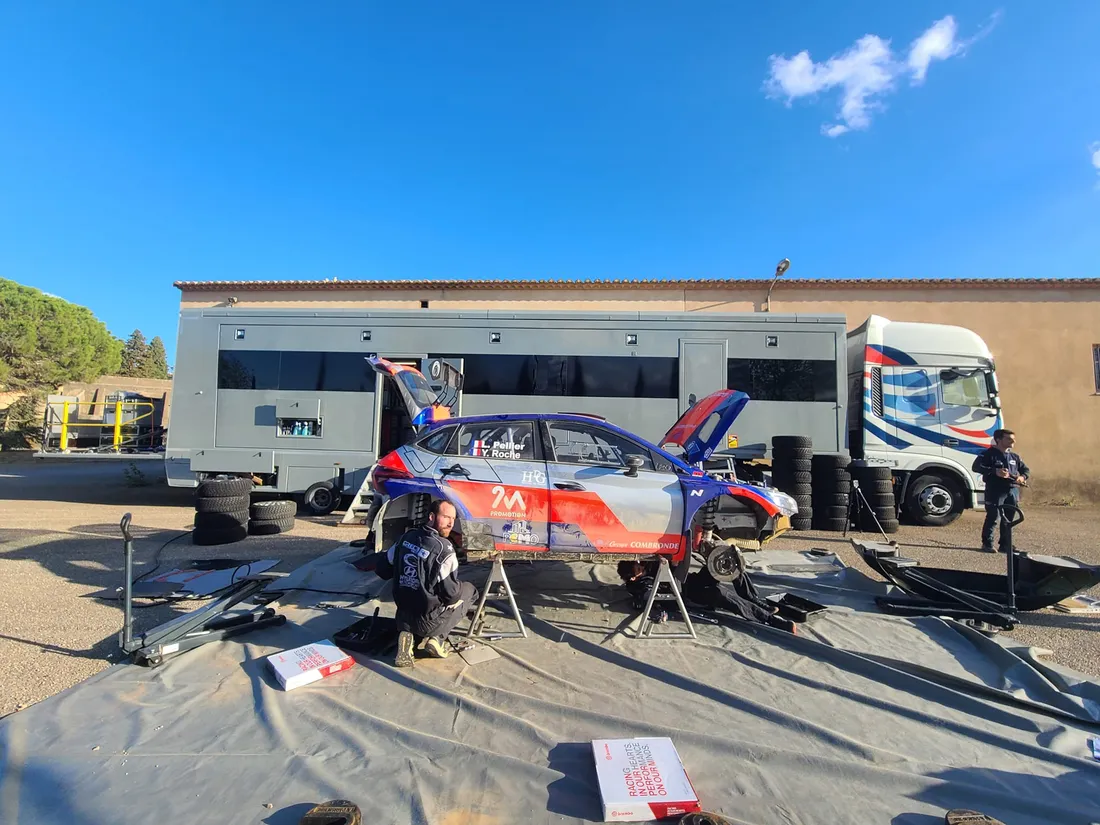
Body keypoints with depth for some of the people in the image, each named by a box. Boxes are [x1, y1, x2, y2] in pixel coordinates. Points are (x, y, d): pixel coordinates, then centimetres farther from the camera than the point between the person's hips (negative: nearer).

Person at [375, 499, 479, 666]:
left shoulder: (407, 536, -3)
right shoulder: (444, 549, -22)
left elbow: (382, 569, 7)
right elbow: (451, 594, -18)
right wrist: (459, 587, 5)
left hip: (403, 618, 5)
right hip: (428, 622, -5)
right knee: (469, 590, 15)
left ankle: (406, 634, 7)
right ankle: (437, 637, 5)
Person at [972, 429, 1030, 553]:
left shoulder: (1014, 457, 17)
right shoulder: (989, 454, -6)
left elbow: (1026, 469, 23)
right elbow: (976, 467, -15)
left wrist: (1022, 477, 0)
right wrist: (995, 471, -26)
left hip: (1012, 491, 7)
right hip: (996, 491, -7)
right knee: (993, 518, -6)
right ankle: (987, 544, 4)